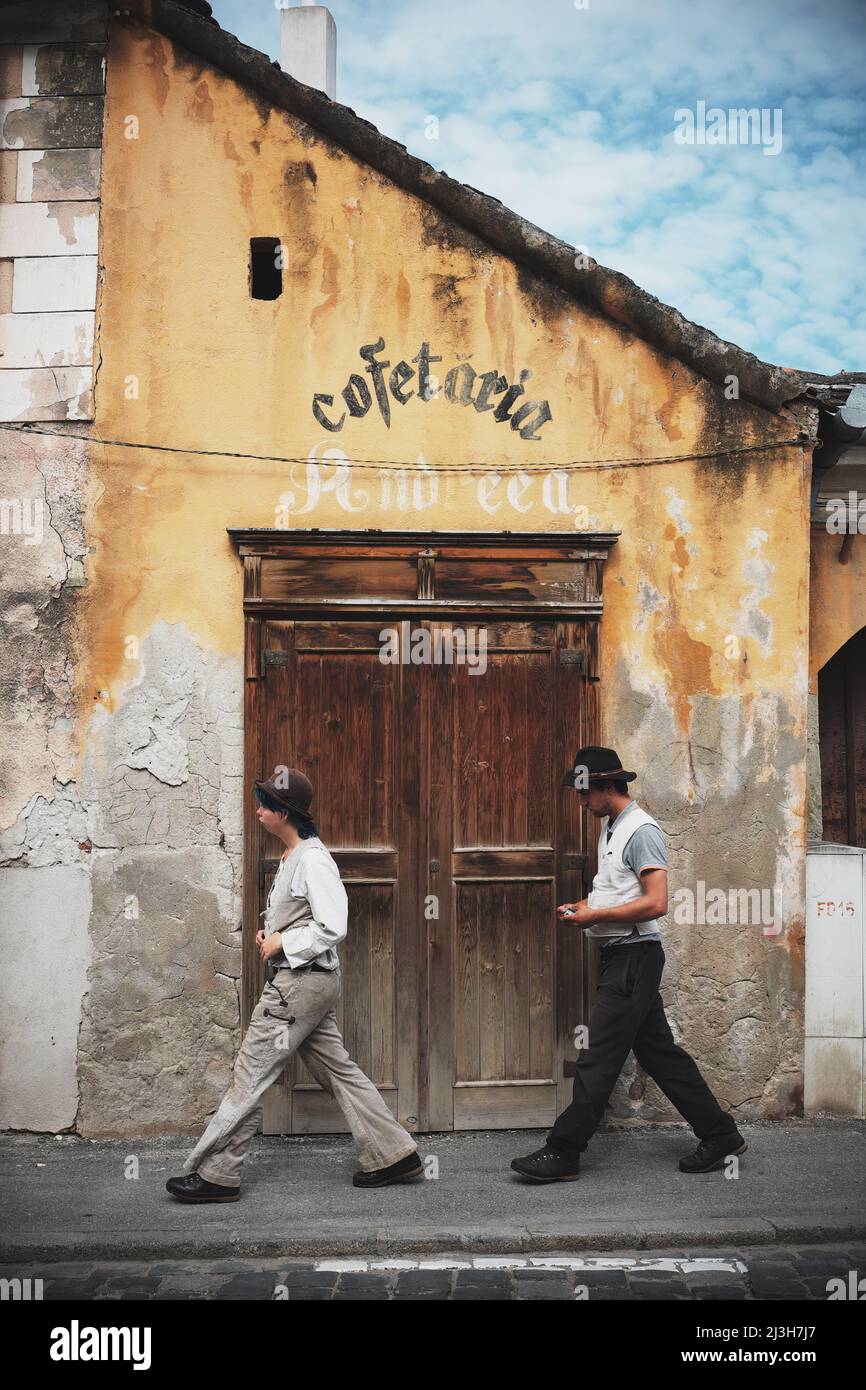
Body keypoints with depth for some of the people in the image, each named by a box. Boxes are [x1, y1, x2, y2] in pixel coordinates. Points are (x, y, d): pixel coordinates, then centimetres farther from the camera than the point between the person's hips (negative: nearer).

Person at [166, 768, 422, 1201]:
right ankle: (393, 1154, 17)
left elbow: (332, 928, -21)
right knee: (337, 1069, 12)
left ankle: (215, 1174, 2)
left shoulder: (313, 861, -17)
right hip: (304, 982, 10)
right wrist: (268, 934, 9)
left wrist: (281, 943, -15)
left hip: (301, 982, -10)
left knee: (251, 1072, -5)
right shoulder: (291, 857, 14)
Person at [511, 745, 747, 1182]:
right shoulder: (611, 829, 17)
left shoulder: (642, 831, -14)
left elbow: (656, 904, -22)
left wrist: (596, 916, -18)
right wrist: (584, 905, 10)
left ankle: (562, 1154, -3)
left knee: (598, 1057, -7)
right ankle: (720, 1135, 20)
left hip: (635, 954, -10)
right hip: (617, 955, 10)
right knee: (659, 1052, 12)